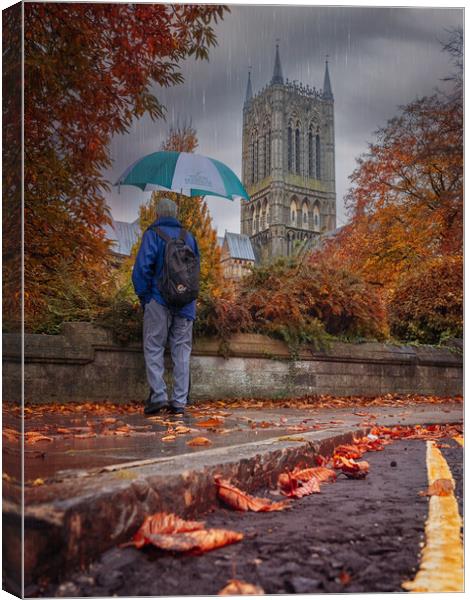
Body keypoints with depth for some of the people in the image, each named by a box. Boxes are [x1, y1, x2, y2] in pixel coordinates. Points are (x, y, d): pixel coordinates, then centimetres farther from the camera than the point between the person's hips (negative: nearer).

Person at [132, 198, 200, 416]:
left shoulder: (152, 234, -2)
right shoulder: (188, 237, 12)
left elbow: (142, 267, -10)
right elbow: (196, 268, 14)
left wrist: (143, 296, 1)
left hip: (159, 300, -4)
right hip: (185, 303, 4)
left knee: (154, 349, 4)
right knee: (182, 351, 7)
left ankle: (158, 395, -4)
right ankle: (179, 401, 7)